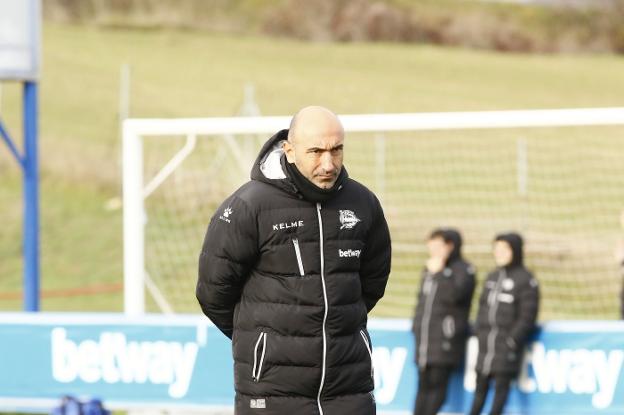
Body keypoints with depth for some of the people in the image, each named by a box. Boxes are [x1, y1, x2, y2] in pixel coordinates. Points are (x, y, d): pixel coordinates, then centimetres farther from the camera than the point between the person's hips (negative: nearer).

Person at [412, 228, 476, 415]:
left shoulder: (463, 269, -3)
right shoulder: (428, 269, 20)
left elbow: (455, 294, -19)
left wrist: (439, 272, -14)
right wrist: (416, 324, 17)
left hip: (446, 338, -7)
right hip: (425, 338, 7)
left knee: (437, 385, -10)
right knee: (423, 384, 6)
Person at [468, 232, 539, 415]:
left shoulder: (525, 280, -5)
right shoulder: (493, 277, 17)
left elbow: (527, 316, -9)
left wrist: (513, 339, -14)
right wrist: (479, 333, 10)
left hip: (507, 345, -7)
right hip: (486, 343, 7)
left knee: (501, 385, -6)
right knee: (481, 385, 8)